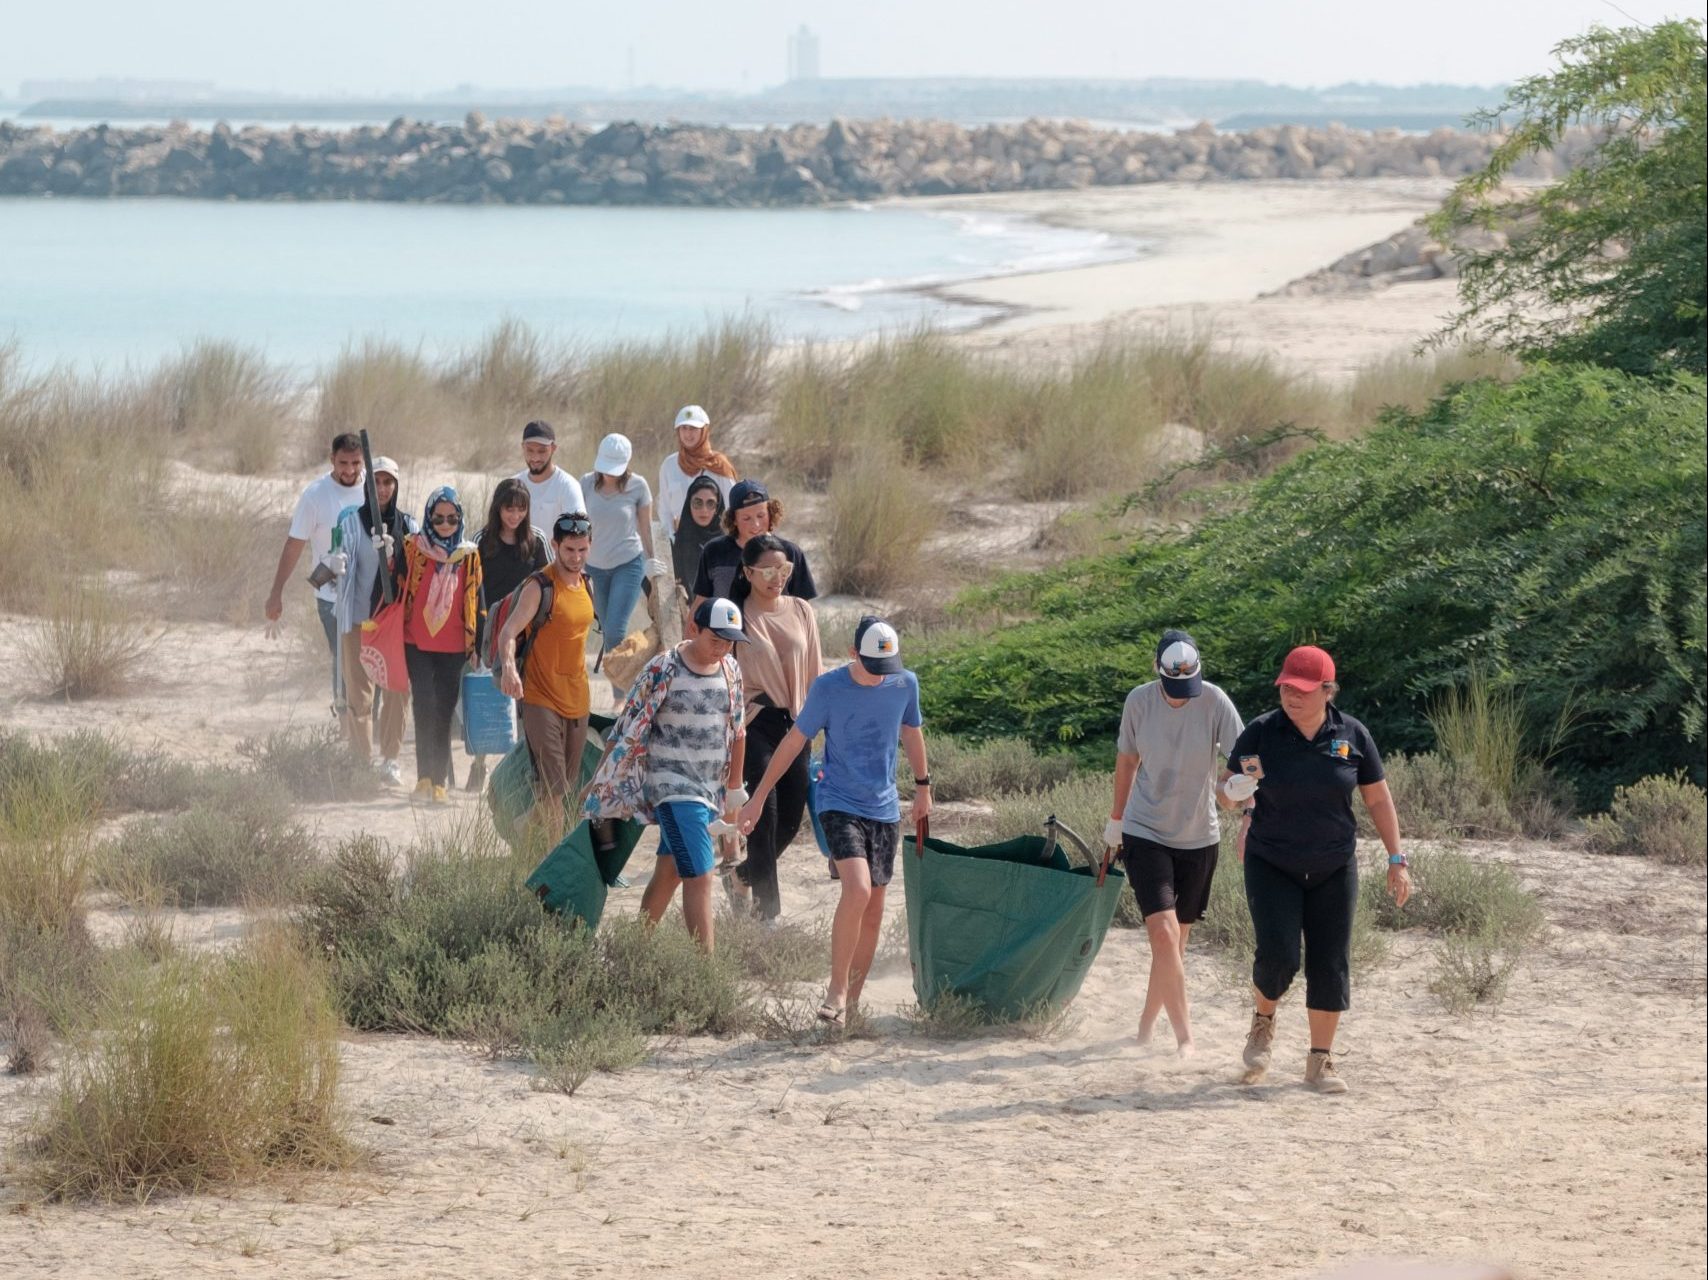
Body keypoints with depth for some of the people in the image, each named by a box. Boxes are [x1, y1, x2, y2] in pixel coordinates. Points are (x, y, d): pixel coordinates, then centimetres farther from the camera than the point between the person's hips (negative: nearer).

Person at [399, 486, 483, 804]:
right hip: (417, 644, -2)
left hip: (453, 647, 2)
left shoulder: (469, 556, 7)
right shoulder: (412, 548, 2)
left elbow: (476, 602, 11)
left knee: (444, 715, 4)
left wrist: (477, 644, 9)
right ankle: (425, 777, -17)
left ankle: (439, 781, 9)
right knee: (425, 707, -15)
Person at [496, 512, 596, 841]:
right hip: (542, 699, -8)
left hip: (577, 699, 8)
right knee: (553, 789, -15)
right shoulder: (539, 586, -13)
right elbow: (509, 632, -23)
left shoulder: (585, 583, 10)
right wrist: (508, 666, -43)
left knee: (569, 786, 11)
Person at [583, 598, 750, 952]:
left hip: (710, 788, 6)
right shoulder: (662, 670, -13)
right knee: (699, 875, -13)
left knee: (668, 872, 13)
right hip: (673, 787, -6)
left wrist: (734, 789, 21)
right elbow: (628, 727, -8)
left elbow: (736, 731, 17)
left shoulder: (730, 670, 6)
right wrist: (599, 782, -4)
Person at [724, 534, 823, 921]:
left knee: (791, 816, 8)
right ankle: (766, 909, 0)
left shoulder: (801, 612, 7)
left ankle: (742, 875, 32)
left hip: (794, 722, 5)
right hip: (755, 722, -5)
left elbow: (814, 670, 13)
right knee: (765, 812, -8)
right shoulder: (736, 617, -7)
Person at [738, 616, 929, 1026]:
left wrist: (922, 786, 28)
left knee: (874, 909, 6)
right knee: (858, 889, -24)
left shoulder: (905, 684, -1)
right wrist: (758, 798, -1)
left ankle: (852, 1002, 18)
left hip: (884, 809, 4)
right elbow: (794, 741, -3)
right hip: (839, 804, -4)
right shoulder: (828, 688, -11)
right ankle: (836, 991, -14)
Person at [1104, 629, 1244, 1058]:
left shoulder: (1215, 702, -13)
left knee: (1175, 941, 10)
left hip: (1198, 837, 1)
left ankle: (1147, 1023, 29)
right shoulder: (1139, 701, -8)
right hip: (1145, 833, -1)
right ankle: (1184, 1036, -13)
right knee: (1164, 934, -15)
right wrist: (1116, 818, 17)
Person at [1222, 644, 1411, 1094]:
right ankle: (1263, 1022, 18)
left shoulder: (1352, 735, -4)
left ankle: (1321, 1061, 14)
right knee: (1278, 956, -14)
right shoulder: (1261, 732, -8)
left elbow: (1378, 800, 5)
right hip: (1272, 867, -2)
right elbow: (1227, 795, -1)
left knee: (1330, 965, 1)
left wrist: (1396, 859, 1)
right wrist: (1237, 790, -26)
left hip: (1333, 870, 2)